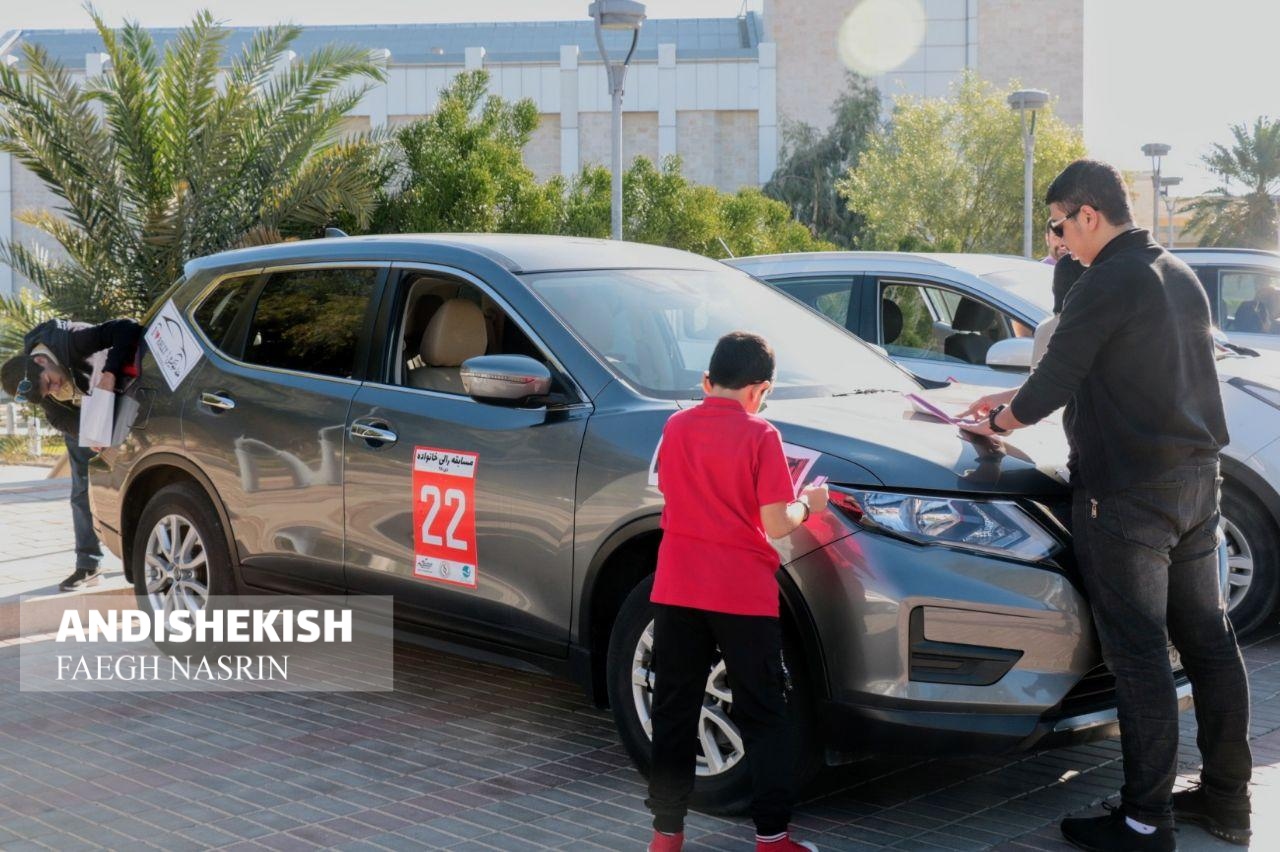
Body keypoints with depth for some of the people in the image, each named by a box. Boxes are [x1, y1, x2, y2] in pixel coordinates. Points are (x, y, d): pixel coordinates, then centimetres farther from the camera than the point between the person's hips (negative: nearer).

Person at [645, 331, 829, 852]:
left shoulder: (676, 428, 3)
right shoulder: (759, 436, -10)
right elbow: (776, 525, -13)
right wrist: (807, 504, 6)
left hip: (677, 590, 4)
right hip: (743, 594, -3)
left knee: (673, 711, 12)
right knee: (762, 716, 8)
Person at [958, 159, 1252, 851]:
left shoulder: (1107, 282, -15)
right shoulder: (1178, 275, 15)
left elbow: (1055, 380, -13)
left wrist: (1000, 422, 7)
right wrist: (1015, 401, 25)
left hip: (1128, 495, -9)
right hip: (1195, 482, 9)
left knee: (1139, 654, -5)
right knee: (1207, 640, 13)